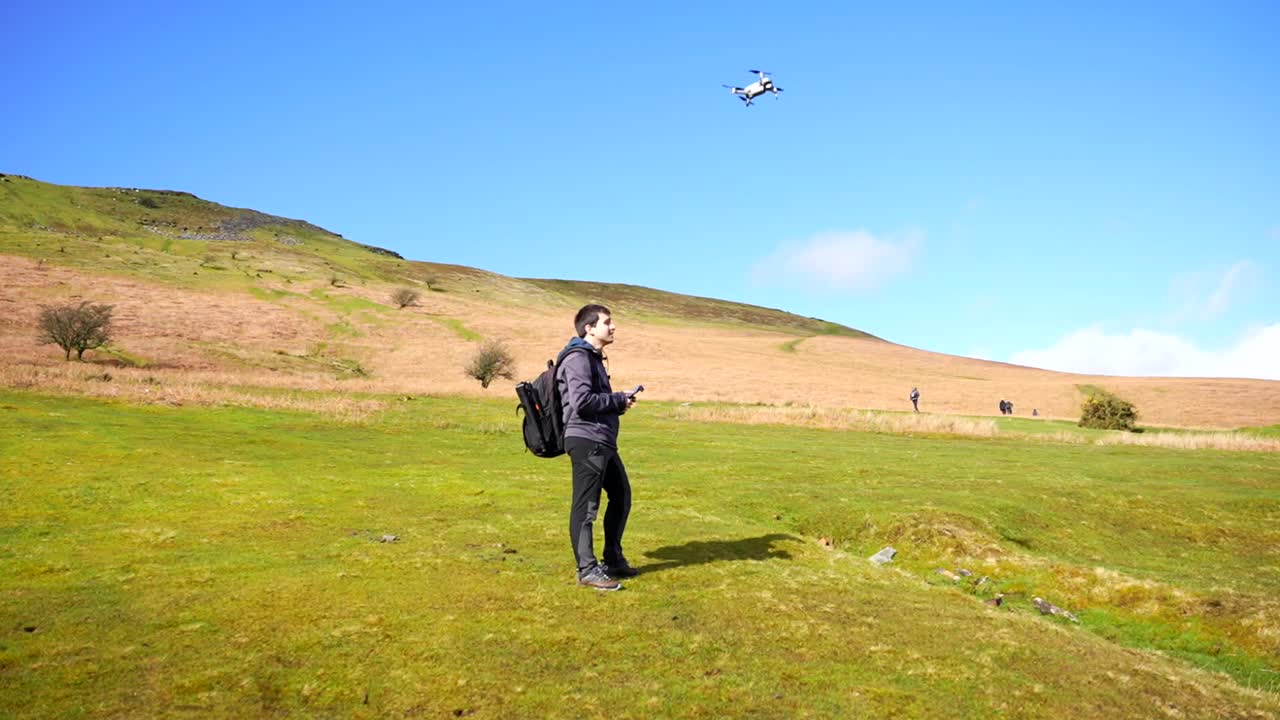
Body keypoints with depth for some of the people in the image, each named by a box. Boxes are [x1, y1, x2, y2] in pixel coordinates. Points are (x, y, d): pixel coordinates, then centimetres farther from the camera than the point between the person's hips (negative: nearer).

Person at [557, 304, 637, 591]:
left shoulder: (594, 358, 20)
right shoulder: (578, 359, -12)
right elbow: (581, 401, -22)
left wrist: (618, 403, 6)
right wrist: (619, 400, -10)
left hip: (603, 442, 11)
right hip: (586, 440, -11)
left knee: (621, 497, 18)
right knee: (585, 507, -5)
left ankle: (614, 561, 29)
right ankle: (587, 570, 1)